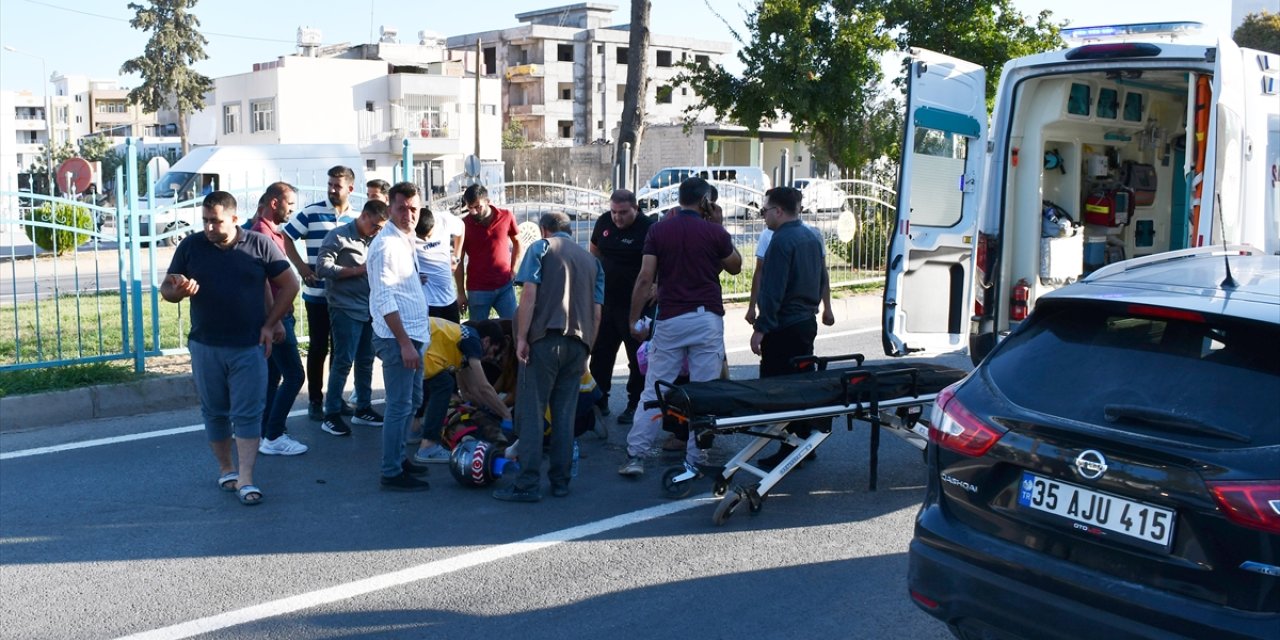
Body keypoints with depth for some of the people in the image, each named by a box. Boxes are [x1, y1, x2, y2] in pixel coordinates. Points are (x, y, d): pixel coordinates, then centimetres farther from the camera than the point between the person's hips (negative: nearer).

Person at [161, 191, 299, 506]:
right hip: (205, 347, 2)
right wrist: (178, 290, -19)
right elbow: (166, 288, 7)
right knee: (215, 412, 12)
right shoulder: (190, 246, 2)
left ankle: (245, 480, -1)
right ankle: (226, 469, 27)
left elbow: (289, 284, 2)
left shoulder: (259, 244, -3)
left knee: (247, 414, -3)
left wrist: (270, 325, -3)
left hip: (249, 347, -2)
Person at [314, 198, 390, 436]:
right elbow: (323, 267, -14)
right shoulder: (338, 236, -6)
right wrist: (358, 270, -14)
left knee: (365, 361, 11)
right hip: (346, 309, -7)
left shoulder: (374, 240, 15)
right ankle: (331, 415, 1)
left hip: (369, 309, 7)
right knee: (343, 361, -6)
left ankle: (363, 409, 21)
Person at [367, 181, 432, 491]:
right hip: (398, 338, -10)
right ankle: (392, 473, 4)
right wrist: (404, 343, -23)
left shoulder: (405, 240, 13)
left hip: (413, 335, 10)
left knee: (412, 400, 19)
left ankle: (399, 458, 32)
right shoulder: (386, 244, -17)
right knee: (400, 406, -5)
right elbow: (384, 300, -21)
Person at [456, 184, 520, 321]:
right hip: (478, 290, -2)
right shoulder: (464, 225, -8)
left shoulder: (506, 217, -3)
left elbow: (517, 243, 14)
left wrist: (513, 269, 6)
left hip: (505, 286, 2)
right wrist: (461, 293, -2)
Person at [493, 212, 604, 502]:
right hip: (578, 342, 5)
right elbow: (597, 312, 15)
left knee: (531, 412, -3)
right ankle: (560, 481, 11)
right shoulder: (592, 260, 20)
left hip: (545, 339, -5)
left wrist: (521, 338, -10)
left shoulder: (541, 248, 5)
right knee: (565, 414, 10)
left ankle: (528, 484, -5)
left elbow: (529, 295, -8)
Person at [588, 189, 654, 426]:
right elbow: (594, 253, 17)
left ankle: (634, 405, 16)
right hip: (606, 302, 6)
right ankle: (599, 401, 26)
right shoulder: (603, 223, 4)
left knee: (637, 359, 5)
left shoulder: (648, 228, -14)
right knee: (600, 355, 13)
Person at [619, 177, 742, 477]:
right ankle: (695, 459, 9)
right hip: (707, 318, -1)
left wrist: (634, 319, 3)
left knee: (654, 390, 6)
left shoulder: (658, 231, 2)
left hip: (670, 320, 1)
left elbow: (645, 278, -3)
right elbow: (735, 267, 15)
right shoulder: (714, 232, -1)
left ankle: (635, 455, 4)